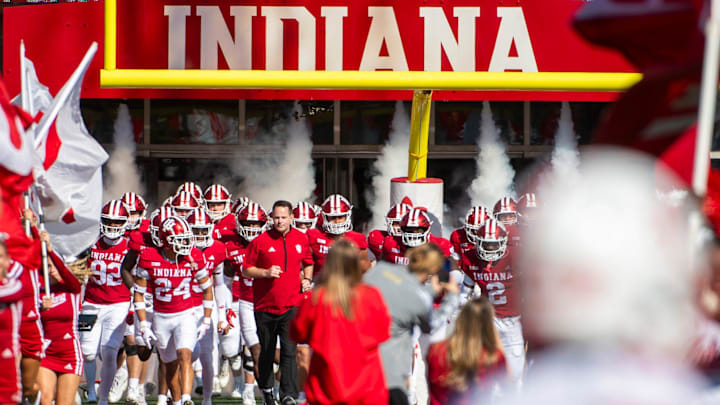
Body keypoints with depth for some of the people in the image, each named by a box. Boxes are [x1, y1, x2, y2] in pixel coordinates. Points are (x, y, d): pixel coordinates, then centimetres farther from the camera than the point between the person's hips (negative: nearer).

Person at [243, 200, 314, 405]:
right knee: (266, 352, 11)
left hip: (291, 305, 0)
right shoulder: (261, 241, -4)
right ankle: (266, 388, 32)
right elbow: (246, 270, 1)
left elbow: (308, 263, 23)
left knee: (289, 350, -11)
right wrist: (265, 273, -15)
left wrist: (307, 279, 5)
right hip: (265, 305, 0)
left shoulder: (301, 240, 5)